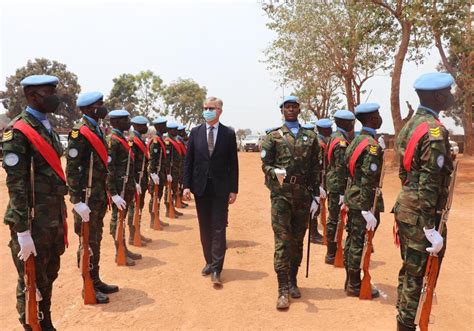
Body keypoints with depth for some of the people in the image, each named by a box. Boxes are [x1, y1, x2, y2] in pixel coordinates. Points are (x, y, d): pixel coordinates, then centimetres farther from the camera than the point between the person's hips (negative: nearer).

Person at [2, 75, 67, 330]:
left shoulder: (48, 128, 12)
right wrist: (22, 231, -19)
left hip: (54, 219, 8)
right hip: (33, 222, -8)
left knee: (49, 277, 20)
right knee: (32, 282, 6)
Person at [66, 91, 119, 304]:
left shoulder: (96, 129, 13)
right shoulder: (80, 132, -14)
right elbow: (71, 169, -18)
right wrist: (77, 201, -22)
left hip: (99, 198, 9)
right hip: (87, 199, -9)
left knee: (96, 241, 17)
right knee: (88, 243, 1)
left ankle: (96, 281, 29)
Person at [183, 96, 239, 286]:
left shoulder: (229, 134, -1)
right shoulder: (195, 132, 5)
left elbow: (233, 163, -1)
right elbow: (188, 161, 5)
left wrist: (233, 189, -4)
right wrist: (187, 185, -2)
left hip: (220, 188, -2)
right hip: (201, 187, 3)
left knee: (219, 229, -2)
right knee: (205, 228, 12)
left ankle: (216, 269, 4)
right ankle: (209, 262, 26)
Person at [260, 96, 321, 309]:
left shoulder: (311, 137, 10)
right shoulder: (273, 137, 3)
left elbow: (315, 168, 9)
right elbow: (265, 164, -2)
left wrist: (316, 195, 5)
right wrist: (275, 172, -24)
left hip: (304, 195, 3)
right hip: (281, 194, -3)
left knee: (297, 241, 11)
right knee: (282, 241, -5)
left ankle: (293, 282, 26)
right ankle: (283, 290, 0)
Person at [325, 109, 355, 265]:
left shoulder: (334, 137, 14)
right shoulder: (341, 141, -17)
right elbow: (341, 168, -22)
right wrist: (342, 192, -22)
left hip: (332, 184, 10)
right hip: (338, 186, -10)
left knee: (334, 218, 16)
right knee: (335, 219, -2)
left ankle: (332, 251, 27)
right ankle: (331, 255, 7)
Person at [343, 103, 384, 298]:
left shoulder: (357, 140, 12)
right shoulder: (372, 145, -17)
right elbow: (368, 181, -22)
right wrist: (368, 210, -21)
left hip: (352, 198, 9)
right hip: (364, 201, -9)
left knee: (352, 241, 16)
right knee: (359, 244, 0)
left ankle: (350, 281, 28)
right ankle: (354, 286, 12)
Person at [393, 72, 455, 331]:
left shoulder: (410, 125, 12)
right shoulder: (435, 131, -17)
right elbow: (429, 184, -23)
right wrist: (431, 228, -22)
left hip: (405, 207, 9)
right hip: (420, 214, -9)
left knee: (409, 269, 19)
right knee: (418, 274, 1)